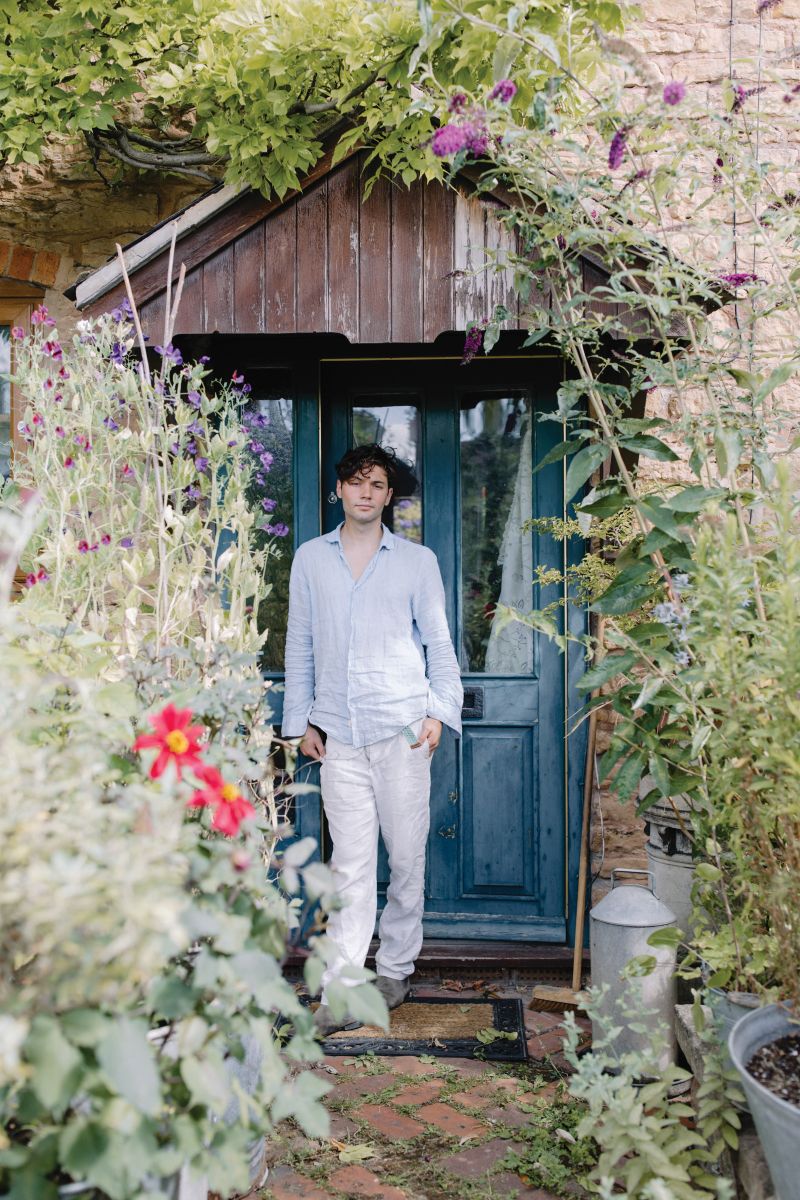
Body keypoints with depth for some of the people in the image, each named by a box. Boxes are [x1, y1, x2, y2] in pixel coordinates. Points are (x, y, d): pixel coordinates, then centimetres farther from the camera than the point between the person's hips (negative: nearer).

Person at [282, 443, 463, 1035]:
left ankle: (395, 969, 22)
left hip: (402, 726, -1)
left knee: (407, 856, 5)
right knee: (351, 864, -1)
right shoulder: (310, 559, 11)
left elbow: (439, 642, 8)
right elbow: (299, 646, 13)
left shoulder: (417, 560, 7)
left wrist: (439, 710, -3)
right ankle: (342, 987, 3)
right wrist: (301, 719, 8)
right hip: (338, 734, 1)